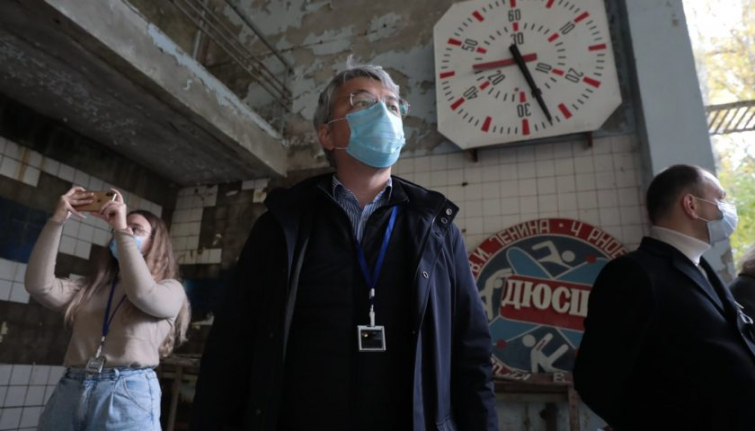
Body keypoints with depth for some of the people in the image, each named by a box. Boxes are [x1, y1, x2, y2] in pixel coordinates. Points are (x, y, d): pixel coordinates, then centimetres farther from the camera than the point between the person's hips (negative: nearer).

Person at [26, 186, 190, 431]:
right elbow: (39, 285, 3)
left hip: (128, 395, -4)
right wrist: (57, 220, -1)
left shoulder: (170, 289, 3)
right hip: (69, 393, 4)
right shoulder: (92, 288, 16)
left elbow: (143, 293, -17)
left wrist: (122, 230, -12)